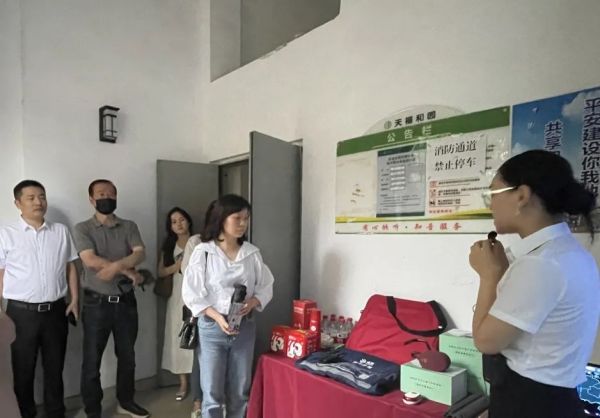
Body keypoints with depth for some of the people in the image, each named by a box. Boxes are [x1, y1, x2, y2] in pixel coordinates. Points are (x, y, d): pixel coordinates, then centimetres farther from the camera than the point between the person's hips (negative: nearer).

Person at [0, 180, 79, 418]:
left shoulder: (61, 231, 5)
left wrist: (75, 299, 5)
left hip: (56, 310, 2)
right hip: (21, 312, -2)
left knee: (55, 367, 14)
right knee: (22, 370, 11)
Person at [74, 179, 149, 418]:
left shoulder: (129, 227, 4)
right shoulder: (83, 228, -3)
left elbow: (140, 254, -11)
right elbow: (90, 260, -17)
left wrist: (115, 267, -27)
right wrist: (128, 271, -17)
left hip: (126, 301, 3)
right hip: (97, 303, -3)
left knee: (127, 356, 15)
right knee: (92, 360, 7)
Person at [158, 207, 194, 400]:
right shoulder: (168, 245, 12)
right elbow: (161, 272, 8)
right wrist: (177, 266, -8)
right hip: (178, 295, 4)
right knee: (178, 338, 6)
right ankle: (183, 383, 19)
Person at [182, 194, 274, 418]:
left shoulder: (252, 252, 0)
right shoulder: (203, 252, -8)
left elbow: (266, 287, 6)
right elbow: (192, 293, -8)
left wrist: (252, 302, -14)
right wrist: (218, 317, -18)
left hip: (245, 327, 3)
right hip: (212, 328, -3)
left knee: (240, 391, 15)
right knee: (212, 393, 6)